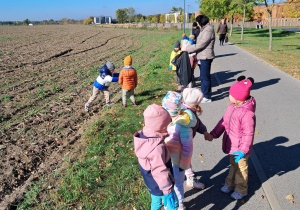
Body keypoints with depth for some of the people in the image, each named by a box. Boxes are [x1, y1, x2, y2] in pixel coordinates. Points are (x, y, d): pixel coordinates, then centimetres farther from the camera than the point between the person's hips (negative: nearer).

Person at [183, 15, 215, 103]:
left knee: (205, 77, -4)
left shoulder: (208, 31, -17)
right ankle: (204, 93, 31)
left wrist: (187, 49, -15)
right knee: (203, 76, 18)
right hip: (202, 57, 10)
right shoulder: (204, 30, 14)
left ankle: (207, 97, 5)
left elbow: (200, 45, -21)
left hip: (206, 57, -10)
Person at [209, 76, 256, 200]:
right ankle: (230, 183, 47)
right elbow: (224, 121, 6)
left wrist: (243, 150, -26)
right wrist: (213, 134, 6)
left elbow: (248, 133, -26)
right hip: (232, 145, 8)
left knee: (241, 168, 15)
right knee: (233, 165, 27)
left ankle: (241, 189, 36)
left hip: (240, 148, -8)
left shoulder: (247, 113, -30)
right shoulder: (232, 107, -4)